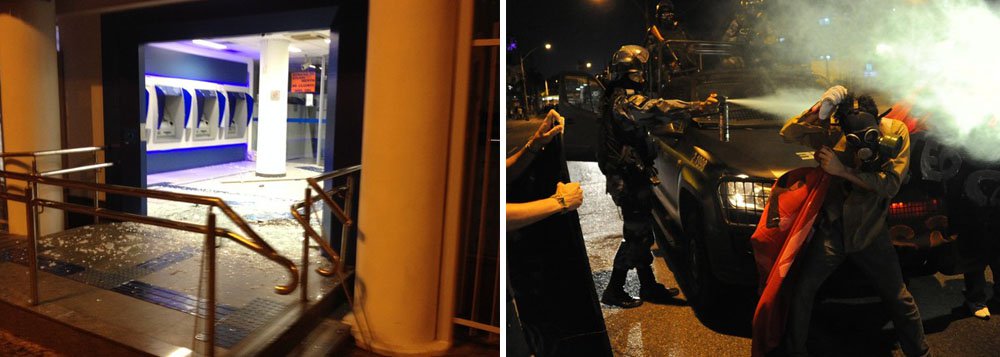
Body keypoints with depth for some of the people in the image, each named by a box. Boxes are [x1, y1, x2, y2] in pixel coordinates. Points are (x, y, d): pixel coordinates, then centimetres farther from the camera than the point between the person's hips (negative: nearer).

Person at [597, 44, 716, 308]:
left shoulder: (616, 97, 16)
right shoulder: (626, 99, -17)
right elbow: (658, 107, -31)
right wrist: (698, 106, -31)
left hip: (630, 177, 10)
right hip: (629, 179, -10)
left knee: (640, 233, 15)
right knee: (636, 235, -2)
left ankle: (649, 287, 26)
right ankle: (614, 291, 8)